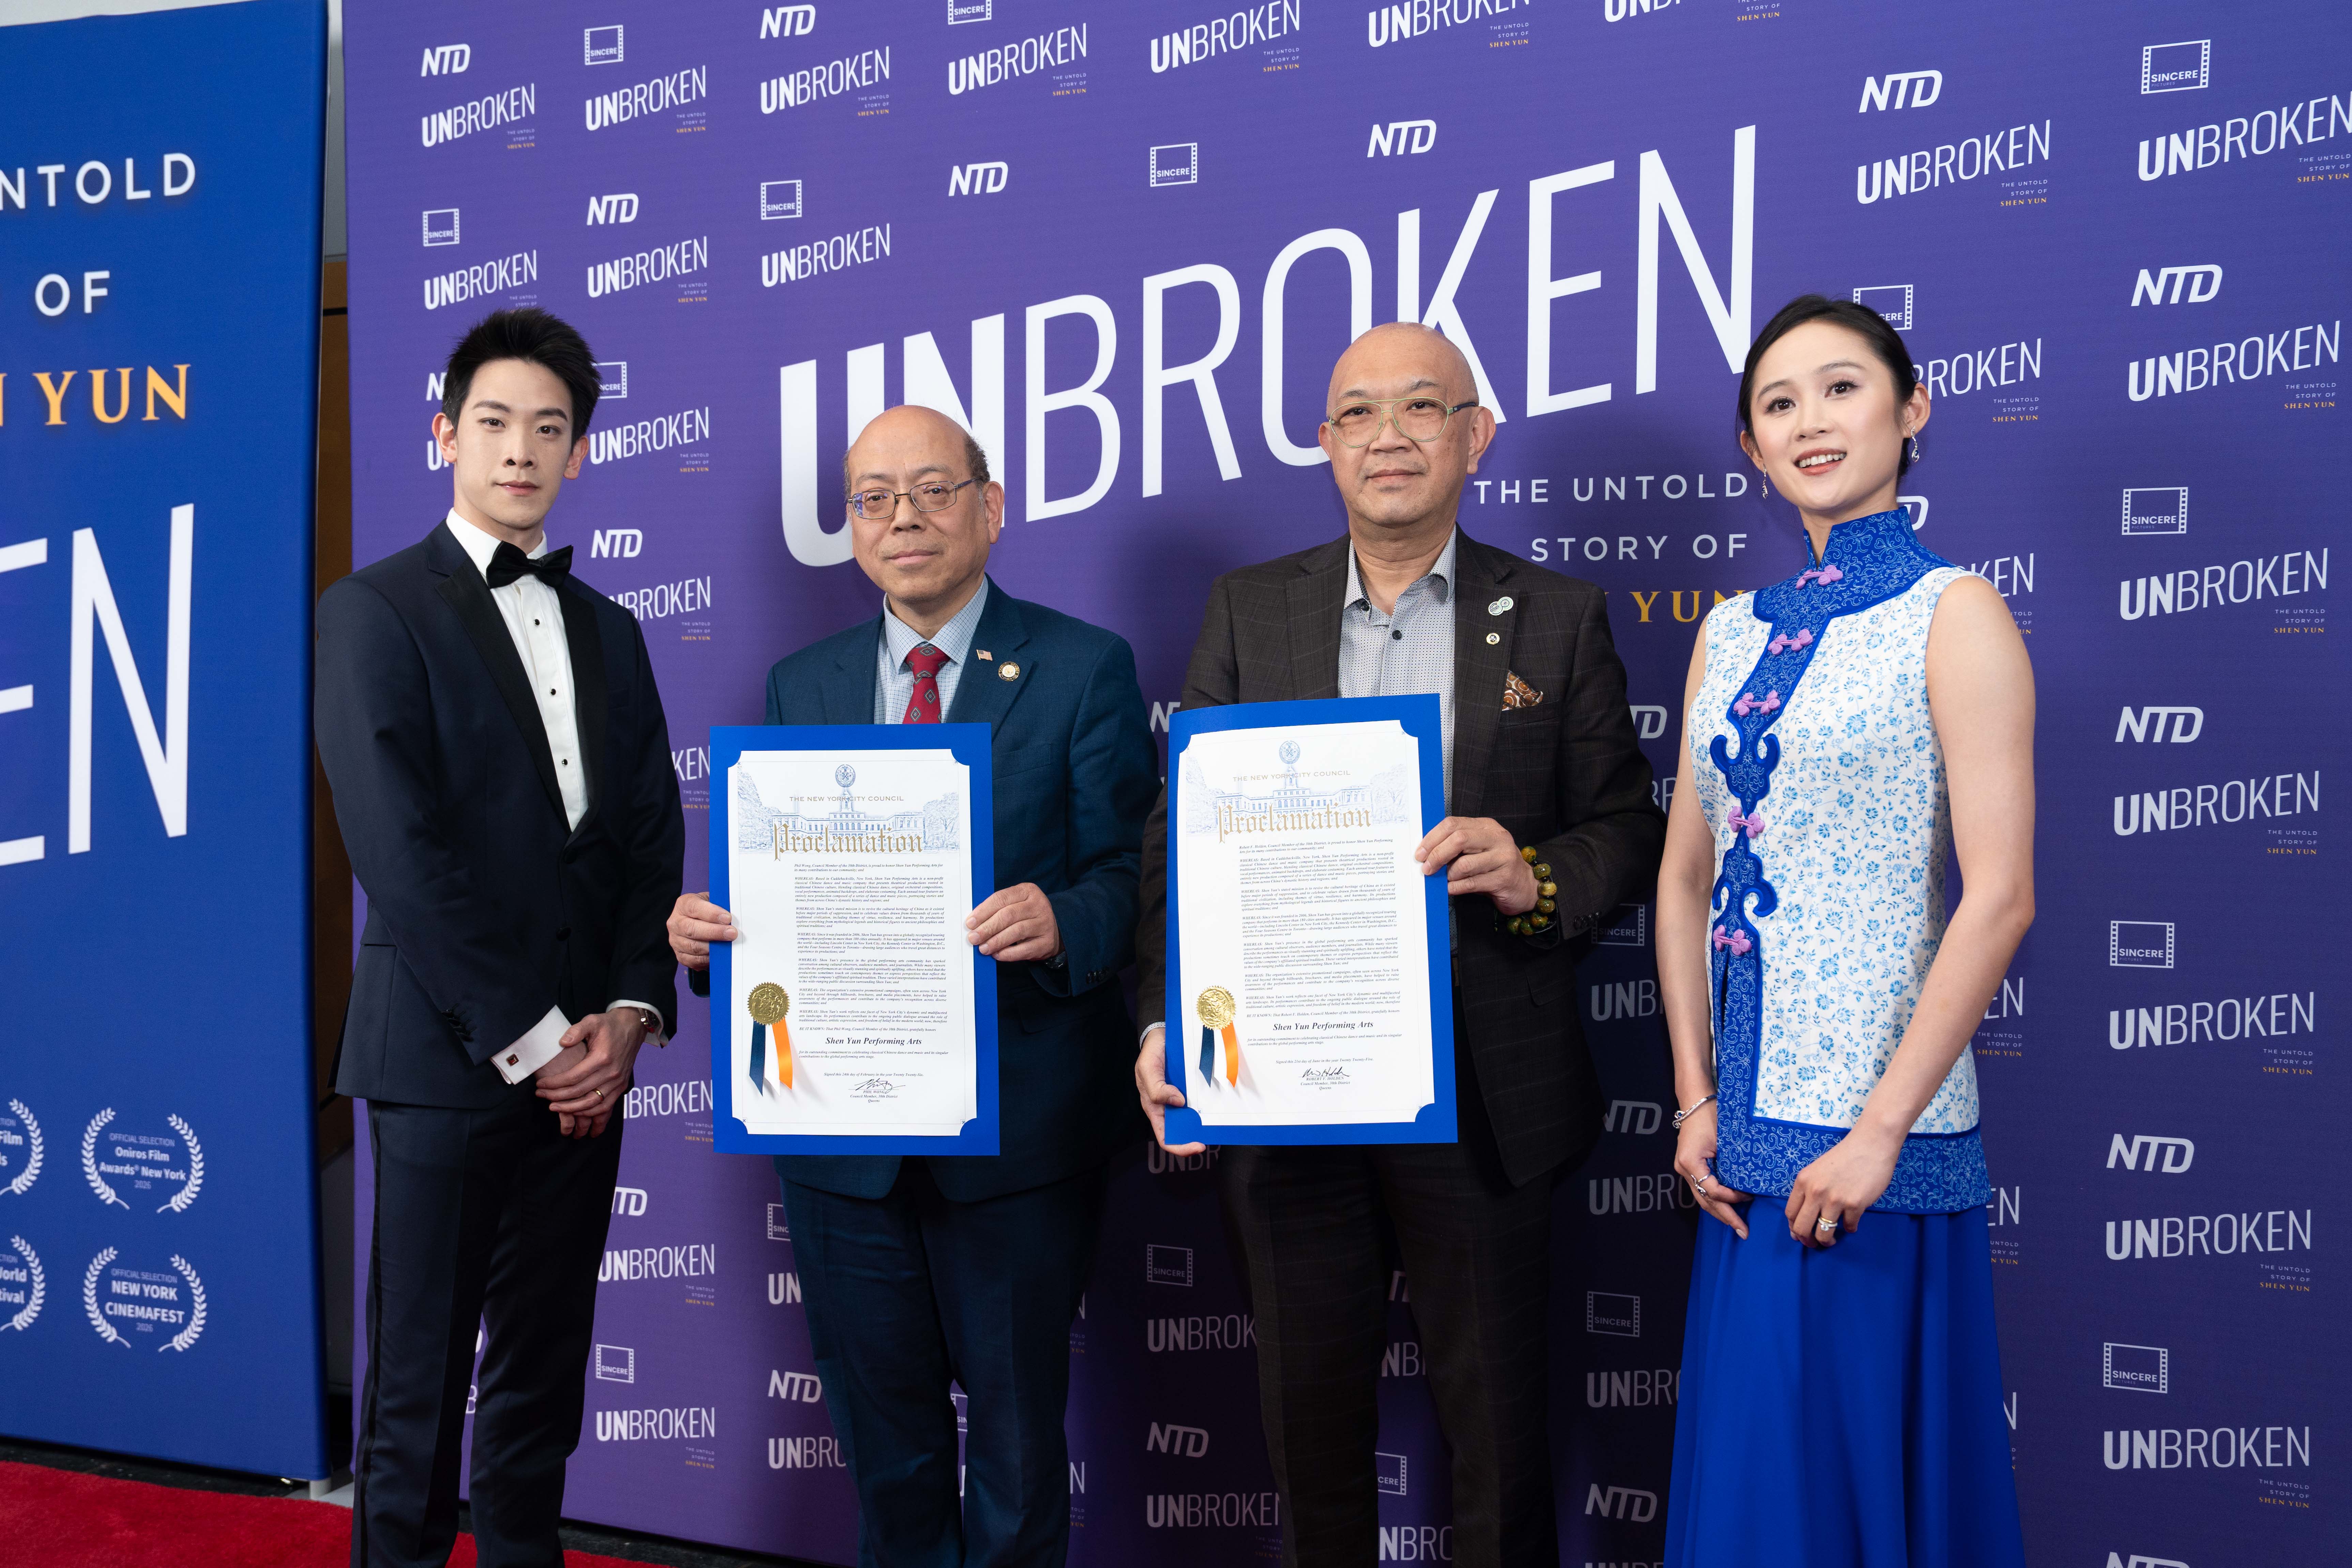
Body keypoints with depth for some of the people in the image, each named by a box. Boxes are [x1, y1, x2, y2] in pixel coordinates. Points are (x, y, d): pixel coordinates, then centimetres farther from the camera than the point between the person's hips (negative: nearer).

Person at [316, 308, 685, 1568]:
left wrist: (627, 1014, -4)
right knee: (419, 1385, 3)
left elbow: (654, 837, 11)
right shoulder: (376, 610, -2)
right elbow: (402, 853, -11)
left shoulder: (609, 630, 16)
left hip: (581, 1058, 5)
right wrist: (525, 1039, -13)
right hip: (445, 1054, -5)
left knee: (543, 1379, 13)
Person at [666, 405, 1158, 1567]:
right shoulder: (800, 684, 10)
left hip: (1019, 1123, -3)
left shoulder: (1083, 668, -3)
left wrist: (1060, 919, -31)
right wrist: (705, 932, -13)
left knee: (1018, 1425, 12)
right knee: (884, 1439, 18)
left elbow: (1129, 874, -10)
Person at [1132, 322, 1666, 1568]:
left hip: (1477, 1095, -1)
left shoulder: (1558, 620, 3)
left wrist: (1535, 879, -18)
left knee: (1498, 1422, 10)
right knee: (1309, 1416, 15)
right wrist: (1165, 1022, -9)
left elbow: (1626, 830, 4)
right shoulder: (1247, 612, 6)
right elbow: (1178, 833, 3)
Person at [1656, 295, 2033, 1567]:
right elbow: (1686, 877, 11)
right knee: (1745, 1454, 14)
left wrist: (1882, 1128, -16)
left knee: (1860, 1458, 4)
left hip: (1876, 1132, -6)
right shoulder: (1733, 632, 11)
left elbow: (2001, 897, -13)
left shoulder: (1952, 613, -6)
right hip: (1750, 1129, 6)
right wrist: (1695, 1099, 3)